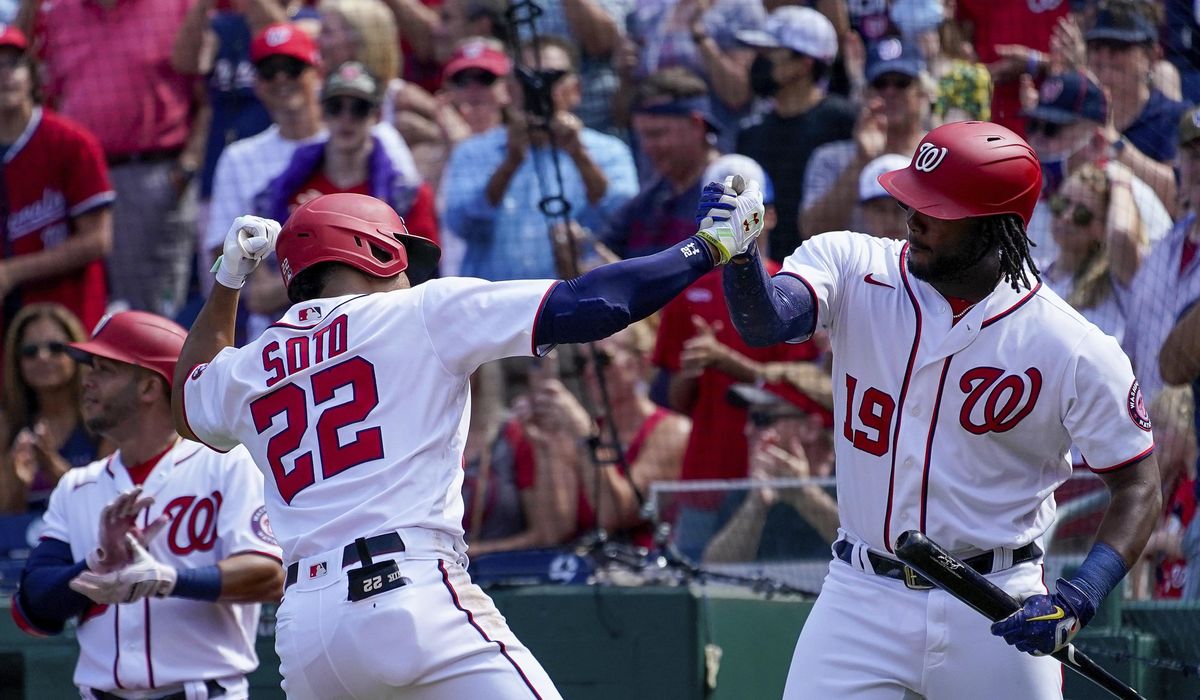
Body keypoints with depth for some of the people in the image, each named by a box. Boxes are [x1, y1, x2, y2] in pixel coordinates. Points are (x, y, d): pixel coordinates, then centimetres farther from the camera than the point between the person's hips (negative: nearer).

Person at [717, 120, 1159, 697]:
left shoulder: (1076, 351, -9)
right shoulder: (855, 269, -4)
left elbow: (1138, 486, -3)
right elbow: (766, 320, -22)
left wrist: (1077, 601, -18)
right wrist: (739, 252, -43)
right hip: (861, 599, 1)